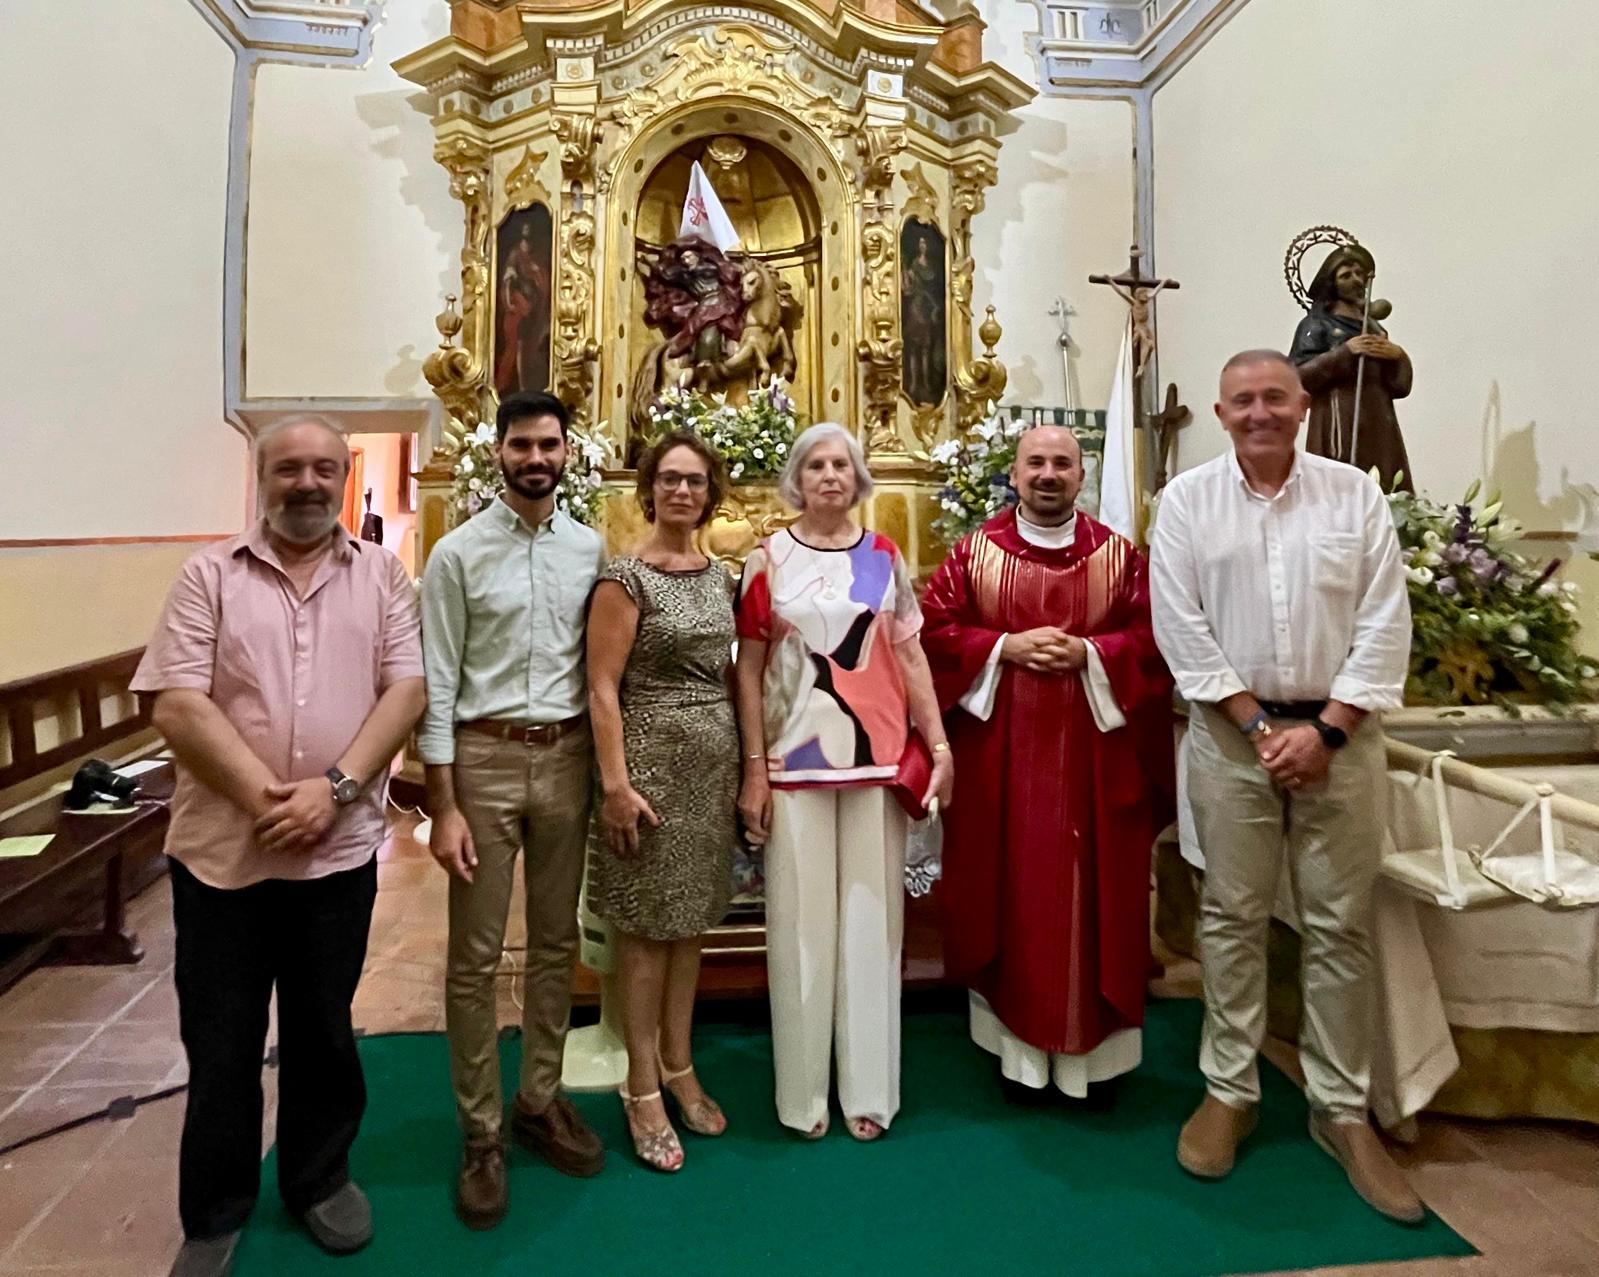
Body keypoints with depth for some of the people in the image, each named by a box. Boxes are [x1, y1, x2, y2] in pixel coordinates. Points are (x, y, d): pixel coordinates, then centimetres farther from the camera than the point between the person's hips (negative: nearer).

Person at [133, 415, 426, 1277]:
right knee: (220, 1043, 13)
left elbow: (406, 690, -4)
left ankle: (318, 1178, 38)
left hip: (340, 848, 1)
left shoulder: (381, 575, 4)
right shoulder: (211, 574, 1)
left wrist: (334, 787, -15)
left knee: (323, 1032, 16)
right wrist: (263, 797, -16)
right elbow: (177, 704, -7)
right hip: (220, 848, 0)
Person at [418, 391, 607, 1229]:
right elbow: (435, 686, -6)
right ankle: (480, 1134, 23)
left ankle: (540, 1099, 34)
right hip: (485, 756, -3)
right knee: (476, 956, 6)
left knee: (556, 941, 15)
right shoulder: (458, 553, -5)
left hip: (566, 755, 3)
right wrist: (443, 806, -10)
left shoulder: (591, 550, 4)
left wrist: (605, 767, 1)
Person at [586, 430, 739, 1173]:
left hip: (714, 758, 6)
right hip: (654, 758, -6)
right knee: (646, 927, 4)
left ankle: (679, 1066, 30)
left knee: (690, 920, 15)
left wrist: (745, 765, 11)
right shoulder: (625, 577, -9)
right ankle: (642, 1088, 19)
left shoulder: (719, 576, 10)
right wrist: (616, 783, -17)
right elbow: (601, 687, -12)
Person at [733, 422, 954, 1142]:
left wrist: (940, 746, 0)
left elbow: (910, 657, 6)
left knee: (870, 918, 8)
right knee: (800, 922, 6)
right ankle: (803, 1090, 21)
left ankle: (869, 1087, 23)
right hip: (794, 760, -1)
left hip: (876, 757, 2)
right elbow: (748, 669, 0)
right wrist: (753, 770, -5)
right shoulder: (768, 560, 2)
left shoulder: (885, 557, 7)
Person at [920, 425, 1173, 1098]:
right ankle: (1016, 1043, 23)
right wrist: (1005, 648, -13)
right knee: (1007, 890, 7)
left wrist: (1088, 653, -14)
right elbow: (933, 629, -1)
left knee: (1091, 892, 6)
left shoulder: (1119, 554, 5)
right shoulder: (975, 550, 4)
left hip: (1092, 753, 1)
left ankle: (1090, 1048, 23)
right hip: (999, 752, 0)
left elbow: (1153, 638, 1)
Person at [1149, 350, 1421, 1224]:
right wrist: (1260, 726, -9)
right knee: (1232, 918, 7)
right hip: (1231, 733, -1)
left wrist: (1325, 729, -10)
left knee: (1340, 925, 7)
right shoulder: (1187, 500, 0)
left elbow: (1384, 626, -1)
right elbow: (1181, 628, -5)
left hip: (1340, 734, 1)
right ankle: (1227, 1092, 21)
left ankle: (1341, 1109, 22)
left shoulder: (1355, 495, 3)